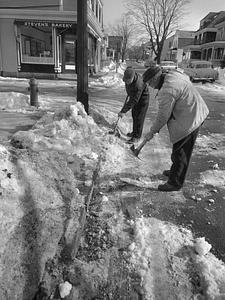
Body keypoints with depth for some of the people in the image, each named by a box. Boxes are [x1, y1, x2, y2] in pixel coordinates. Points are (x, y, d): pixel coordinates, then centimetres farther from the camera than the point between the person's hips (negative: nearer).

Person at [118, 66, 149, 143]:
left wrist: (123, 111, -31)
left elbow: (133, 101, -35)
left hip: (142, 99, -8)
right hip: (134, 96, 8)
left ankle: (137, 136, 8)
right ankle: (135, 132, 32)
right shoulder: (127, 76, -19)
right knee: (134, 115, 16)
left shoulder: (139, 85, -41)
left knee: (139, 118, -4)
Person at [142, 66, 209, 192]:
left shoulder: (167, 91, -25)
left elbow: (163, 116, -19)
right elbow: (187, 78, 26)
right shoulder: (172, 74, 4)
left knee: (180, 153, 1)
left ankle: (175, 183, 14)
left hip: (189, 121, -10)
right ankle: (176, 172, 41)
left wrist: (152, 132, -5)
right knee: (182, 151, 23)